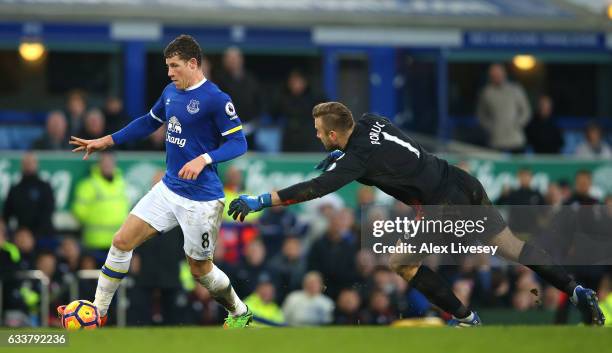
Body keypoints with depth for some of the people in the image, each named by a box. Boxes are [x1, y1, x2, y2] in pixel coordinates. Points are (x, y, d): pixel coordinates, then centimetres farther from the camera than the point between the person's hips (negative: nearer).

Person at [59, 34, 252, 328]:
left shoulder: (216, 99, -18)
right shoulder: (171, 92, 6)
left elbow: (238, 143, -18)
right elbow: (149, 122, 23)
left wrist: (204, 159, -33)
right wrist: (107, 141, 20)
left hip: (200, 199, -7)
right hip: (168, 190, 7)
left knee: (199, 268, 7)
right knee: (122, 241, 1)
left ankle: (240, 313, 32)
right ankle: (98, 312, 11)